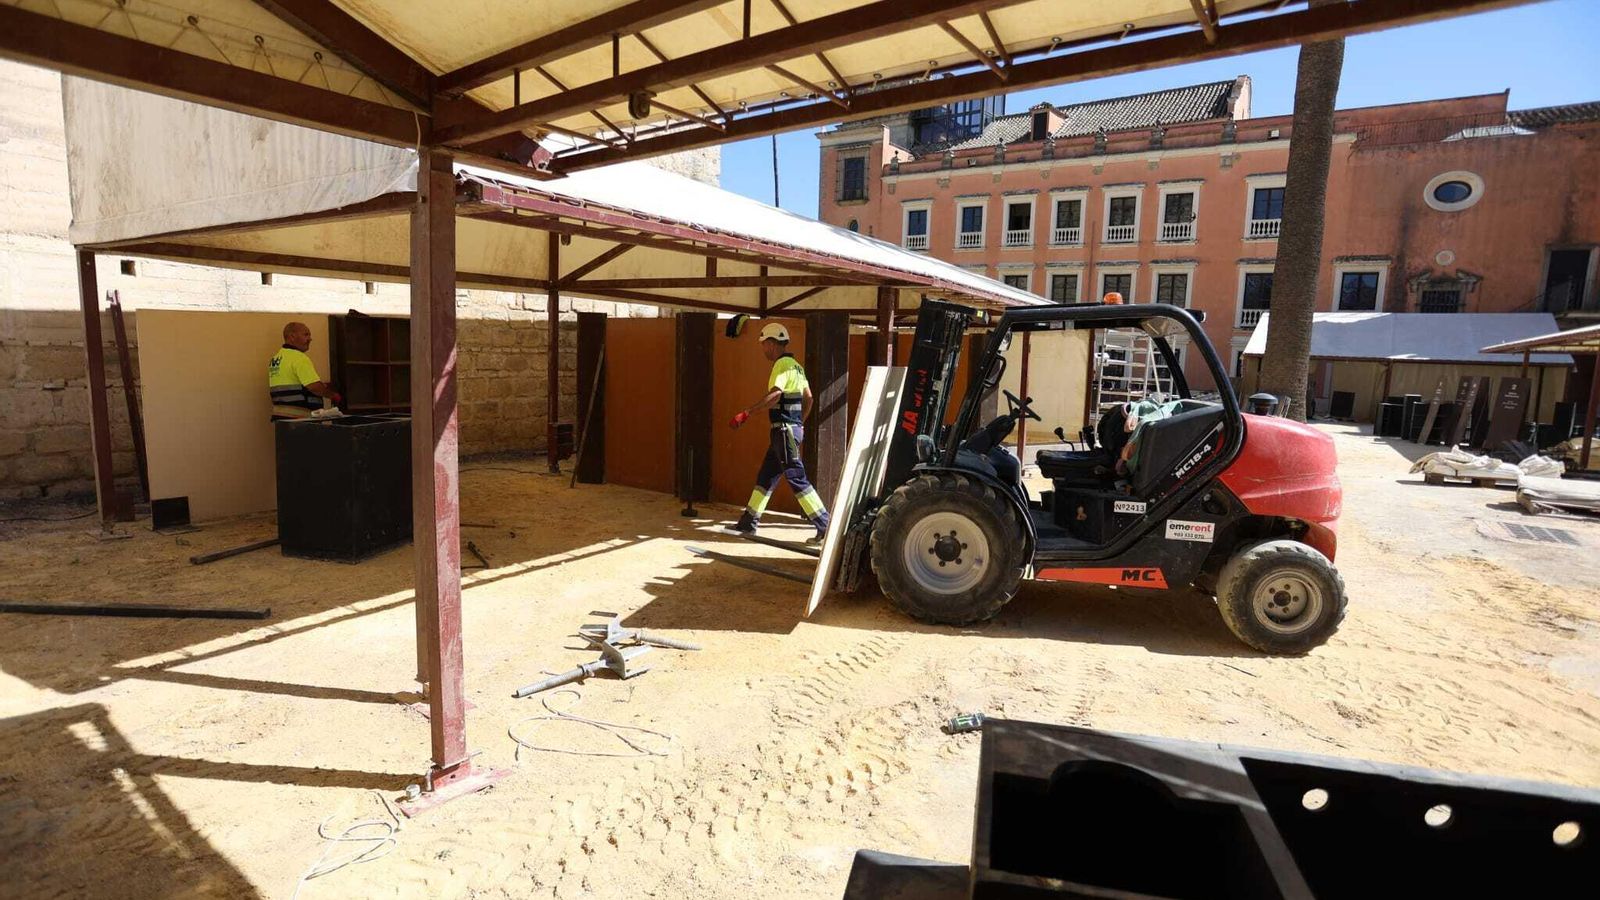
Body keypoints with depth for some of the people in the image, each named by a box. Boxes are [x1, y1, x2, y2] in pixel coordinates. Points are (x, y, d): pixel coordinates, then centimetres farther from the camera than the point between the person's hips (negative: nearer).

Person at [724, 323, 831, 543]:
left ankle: (825, 526, -3)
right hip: (793, 428, 10)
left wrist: (746, 413, -31)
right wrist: (800, 424, 27)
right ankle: (748, 524, 21)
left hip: (785, 429, -10)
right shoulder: (795, 365, 16)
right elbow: (808, 397, 21)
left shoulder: (783, 364, -13)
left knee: (797, 478, -6)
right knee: (765, 476, 13)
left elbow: (774, 395, -28)